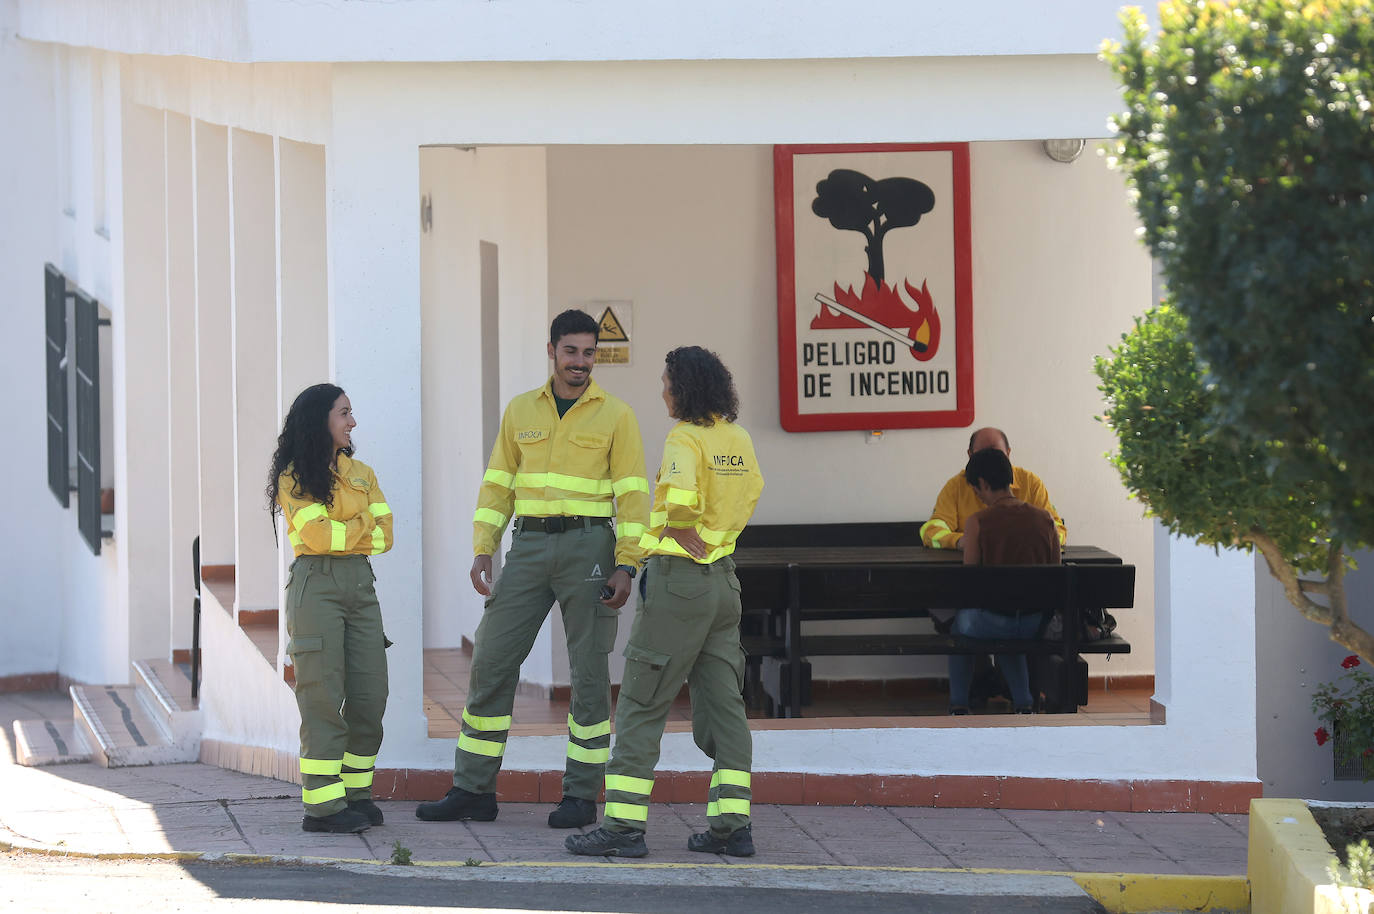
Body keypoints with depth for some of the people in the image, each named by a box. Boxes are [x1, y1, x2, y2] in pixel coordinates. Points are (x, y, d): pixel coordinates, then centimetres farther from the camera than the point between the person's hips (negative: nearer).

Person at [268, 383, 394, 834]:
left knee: (370, 695, 2)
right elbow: (317, 534, -14)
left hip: (360, 585, 6)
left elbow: (384, 534, 7)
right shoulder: (295, 477, -1)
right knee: (323, 696, -8)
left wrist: (342, 533, -7)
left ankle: (356, 794, 12)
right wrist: (362, 527, 1)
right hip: (316, 588, -6)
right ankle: (322, 805, -8)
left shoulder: (361, 472, 16)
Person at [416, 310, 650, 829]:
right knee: (491, 662, -1)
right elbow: (498, 486, 13)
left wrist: (626, 566, -11)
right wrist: (482, 552, 2)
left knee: (588, 671, -1)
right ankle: (473, 791, 5)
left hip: (588, 547, -3)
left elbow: (632, 494, -3)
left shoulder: (615, 416, 1)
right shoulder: (521, 412, 11)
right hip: (530, 547, 3)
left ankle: (581, 796, 6)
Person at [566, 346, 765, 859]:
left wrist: (678, 531, -9)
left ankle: (624, 825, -5)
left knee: (641, 705, -3)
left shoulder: (685, 438, -14)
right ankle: (732, 823, 4)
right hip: (724, 577, 7)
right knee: (722, 703, 9)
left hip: (678, 578, -7)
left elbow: (680, 498, -29)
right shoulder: (738, 439, 9)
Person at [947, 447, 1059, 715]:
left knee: (961, 622, 33)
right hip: (1035, 623, 4)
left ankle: (959, 706, 32)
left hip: (992, 621, -4)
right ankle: (1024, 704, 32)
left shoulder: (977, 522, -14)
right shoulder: (1045, 518, -2)